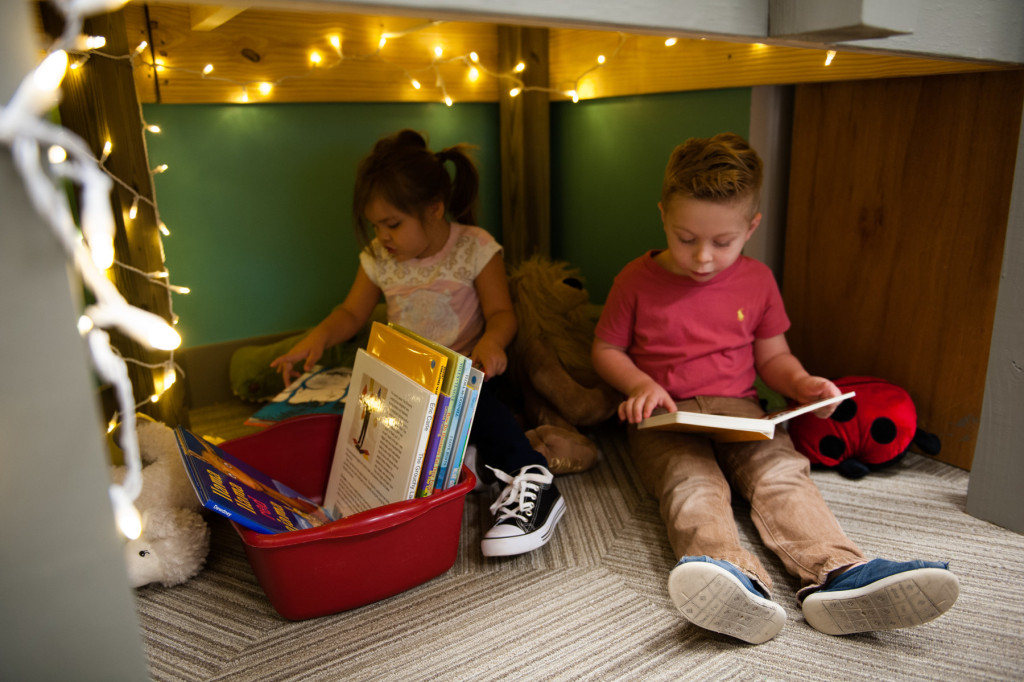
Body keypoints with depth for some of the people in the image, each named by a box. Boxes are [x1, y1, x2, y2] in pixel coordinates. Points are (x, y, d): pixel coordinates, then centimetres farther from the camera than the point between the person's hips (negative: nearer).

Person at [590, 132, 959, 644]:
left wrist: (802, 384, -6)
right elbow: (605, 349, 8)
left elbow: (772, 354, 17)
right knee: (692, 482, -32)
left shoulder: (757, 280, 10)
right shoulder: (638, 279, 2)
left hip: (738, 410, 3)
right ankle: (737, 582, -57)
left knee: (782, 470, -26)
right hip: (666, 417, -3)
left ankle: (837, 574, -46)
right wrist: (640, 383, -13)